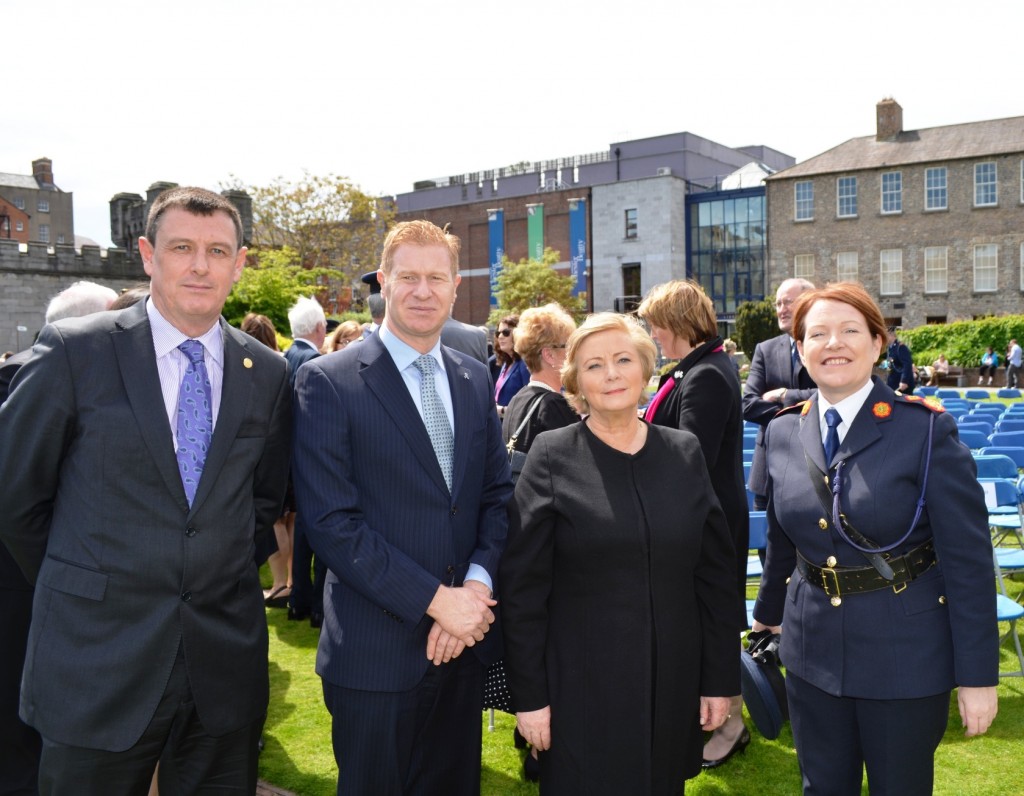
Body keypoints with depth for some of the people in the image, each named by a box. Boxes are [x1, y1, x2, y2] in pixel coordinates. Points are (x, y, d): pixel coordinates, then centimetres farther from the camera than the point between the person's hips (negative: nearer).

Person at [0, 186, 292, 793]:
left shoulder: (268, 374, 2)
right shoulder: (74, 351, -7)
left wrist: (221, 578, 9)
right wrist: (78, 587, 6)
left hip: (226, 661, 3)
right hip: (98, 660, -2)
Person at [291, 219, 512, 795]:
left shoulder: (476, 380, 8)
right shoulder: (328, 382, -10)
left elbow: (498, 495, 8)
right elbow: (330, 521, -15)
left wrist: (478, 585, -9)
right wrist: (435, 599, -17)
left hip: (465, 640, 5)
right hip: (377, 653, -5)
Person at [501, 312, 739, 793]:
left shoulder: (684, 453, 2)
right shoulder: (553, 456, -7)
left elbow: (716, 573, 5)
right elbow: (522, 586, -7)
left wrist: (721, 677, 3)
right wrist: (529, 694, -8)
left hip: (673, 684, 3)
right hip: (581, 687, -3)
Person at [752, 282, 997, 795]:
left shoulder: (926, 430, -12)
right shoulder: (783, 432, 1)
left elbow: (968, 559, -12)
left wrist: (978, 675, -11)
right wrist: (767, 614, 24)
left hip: (906, 656, -4)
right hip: (813, 653, 4)